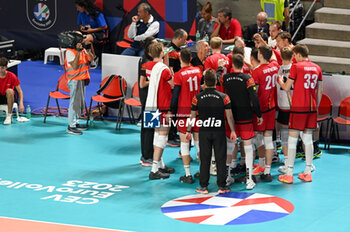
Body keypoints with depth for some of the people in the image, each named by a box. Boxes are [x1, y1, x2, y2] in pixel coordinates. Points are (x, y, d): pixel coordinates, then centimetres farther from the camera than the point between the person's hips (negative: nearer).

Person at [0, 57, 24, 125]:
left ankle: (9, 116, -28)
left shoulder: (12, 76, -14)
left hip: (8, 97, -1)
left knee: (9, 91, -37)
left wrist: (21, 103, -25)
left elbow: (20, 91, -11)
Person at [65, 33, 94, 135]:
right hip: (75, 80, -9)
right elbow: (74, 66, -23)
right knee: (75, 102, -9)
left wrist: (89, 50, -5)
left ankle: (75, 123, 26)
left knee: (80, 102, 15)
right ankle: (71, 126, -6)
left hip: (82, 79, 9)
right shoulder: (70, 51, -14)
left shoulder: (83, 49, 10)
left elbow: (91, 59, 10)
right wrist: (78, 51, -27)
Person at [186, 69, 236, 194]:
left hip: (204, 132, 1)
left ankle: (203, 186, 11)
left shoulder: (197, 98, -5)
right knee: (220, 159, 6)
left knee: (204, 159, 8)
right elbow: (229, 116, -4)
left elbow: (192, 116, 2)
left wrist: (188, 130, 12)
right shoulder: (224, 97, -6)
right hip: (219, 132, -1)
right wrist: (233, 131, 5)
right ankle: (222, 186, 10)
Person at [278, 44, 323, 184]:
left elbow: (286, 87, -4)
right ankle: (308, 172, 13)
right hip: (311, 108, 5)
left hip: (298, 108, -5)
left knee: (292, 140, -1)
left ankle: (289, 174, -2)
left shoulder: (296, 67, -8)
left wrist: (280, 81, 16)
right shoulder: (317, 68, 8)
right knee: (308, 139, 12)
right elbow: (319, 91, 13)